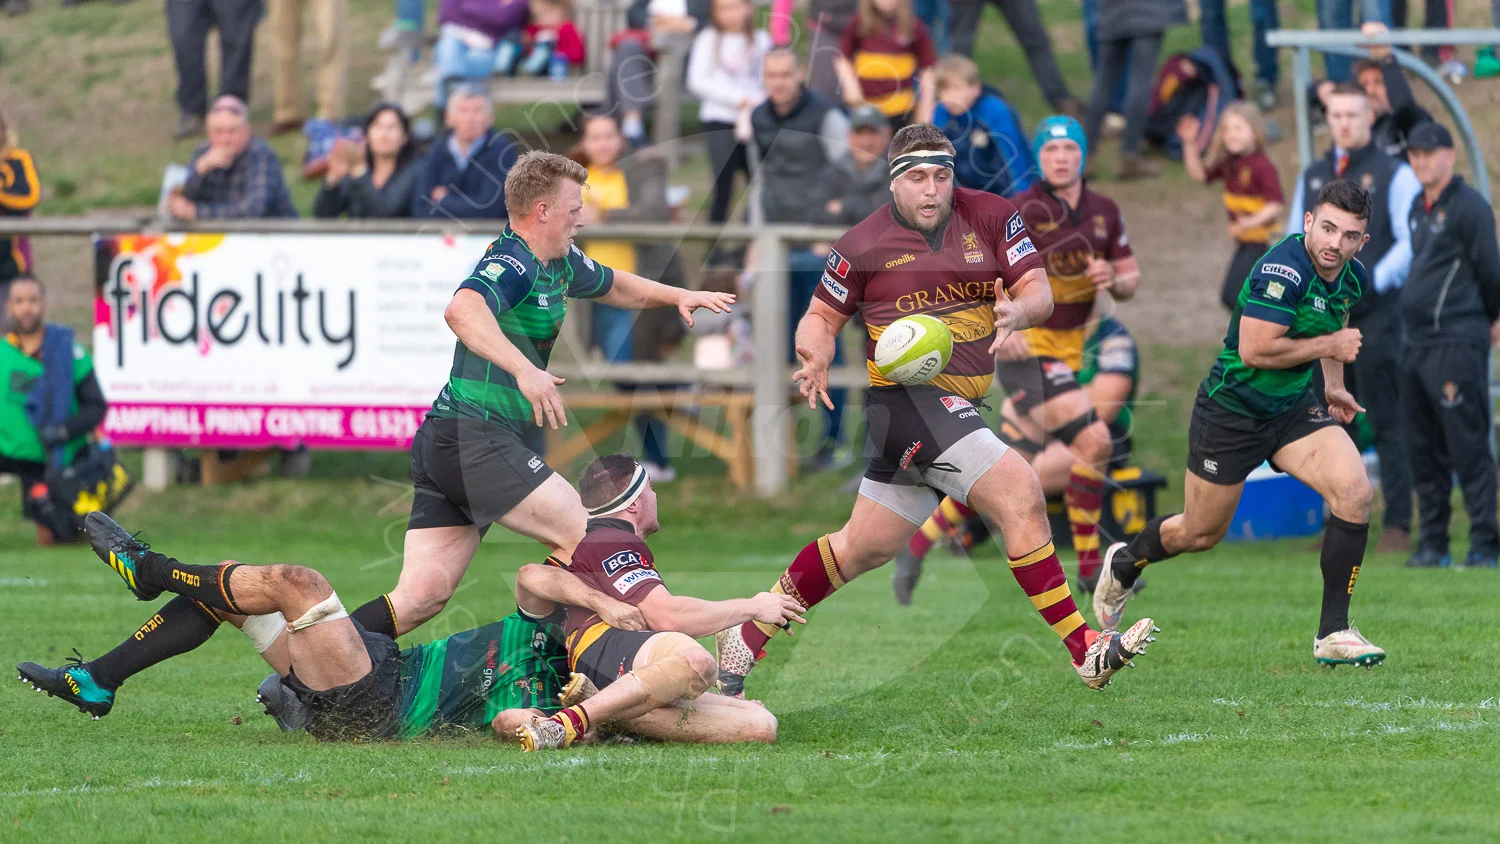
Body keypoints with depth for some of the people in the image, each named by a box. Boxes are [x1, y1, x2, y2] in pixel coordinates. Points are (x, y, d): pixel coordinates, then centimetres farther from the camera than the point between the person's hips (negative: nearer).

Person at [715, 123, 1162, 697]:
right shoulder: (863, 246, -2)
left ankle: (747, 638, 27)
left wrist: (1019, 311, -24)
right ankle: (1084, 651, -20)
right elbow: (823, 315, 8)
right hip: (907, 394, -6)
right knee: (1021, 494, -21)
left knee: (864, 547, 14)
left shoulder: (991, 217, 5)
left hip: (959, 406, 6)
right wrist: (814, 358, -14)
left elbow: (1038, 291, 0)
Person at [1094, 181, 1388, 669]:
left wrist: (1333, 385, 16)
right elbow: (1255, 350, -33)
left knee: (1354, 491, -18)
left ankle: (1334, 633, -9)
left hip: (1294, 408, 6)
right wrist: (1329, 346, -24)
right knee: (1201, 534, 10)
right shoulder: (1284, 269, -28)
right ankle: (1124, 564, 45)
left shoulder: (1353, 279, -1)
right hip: (1231, 408, -6)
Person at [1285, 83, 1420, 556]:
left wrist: (1373, 279, -17)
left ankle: (1397, 525, -6)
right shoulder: (1312, 177, 17)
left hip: (1376, 313, -5)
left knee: (1387, 423, -7)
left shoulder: (1394, 175, 1)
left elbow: (1411, 241, -5)